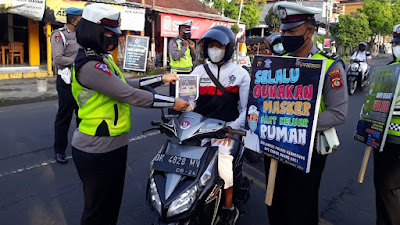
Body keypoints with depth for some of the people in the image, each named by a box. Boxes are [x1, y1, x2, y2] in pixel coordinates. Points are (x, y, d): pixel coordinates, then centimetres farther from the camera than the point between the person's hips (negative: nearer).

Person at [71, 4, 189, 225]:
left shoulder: (103, 58, 11)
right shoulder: (89, 65, -22)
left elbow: (127, 84, 15)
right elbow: (130, 95, -26)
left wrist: (161, 79, 13)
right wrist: (172, 102, -18)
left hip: (113, 146, 10)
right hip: (97, 151, -10)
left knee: (112, 204, 23)